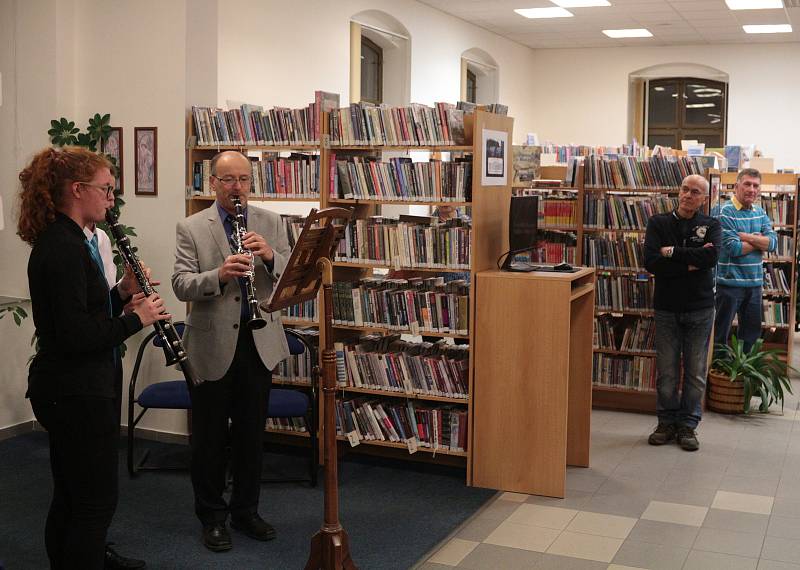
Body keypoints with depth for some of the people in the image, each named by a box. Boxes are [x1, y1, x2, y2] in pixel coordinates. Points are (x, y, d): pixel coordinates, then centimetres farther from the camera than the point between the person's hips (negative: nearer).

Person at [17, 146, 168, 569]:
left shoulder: (56, 242, 11)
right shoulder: (66, 248, -20)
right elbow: (76, 336, -25)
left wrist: (122, 293, 3)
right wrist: (137, 317, -15)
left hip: (63, 388, 10)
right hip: (76, 392, -10)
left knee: (70, 498, 19)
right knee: (96, 503, 1)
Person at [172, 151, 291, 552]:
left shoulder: (271, 224, 5)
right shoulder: (191, 228, -2)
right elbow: (181, 285, -11)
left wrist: (271, 256, -20)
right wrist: (219, 275, -29)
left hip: (259, 342, 2)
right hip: (212, 345, -2)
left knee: (251, 433, 13)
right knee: (209, 436, 8)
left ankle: (246, 511, 29)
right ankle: (212, 516, 24)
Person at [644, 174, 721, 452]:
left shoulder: (711, 226, 2)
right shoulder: (658, 223, 1)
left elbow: (711, 256, -19)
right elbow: (651, 262, -14)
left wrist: (672, 252, -15)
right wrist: (690, 264, -15)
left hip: (700, 309, 0)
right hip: (666, 308, 0)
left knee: (696, 372, 6)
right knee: (666, 371, 6)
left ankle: (688, 425, 17)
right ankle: (667, 423, 19)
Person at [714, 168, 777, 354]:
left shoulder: (760, 212, 9)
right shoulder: (726, 212, -12)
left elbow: (773, 242, -4)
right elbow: (733, 248, -20)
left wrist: (744, 236, -16)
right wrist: (760, 241, -7)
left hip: (755, 283, 7)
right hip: (730, 282, -7)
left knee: (752, 332, 17)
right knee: (721, 332, 5)